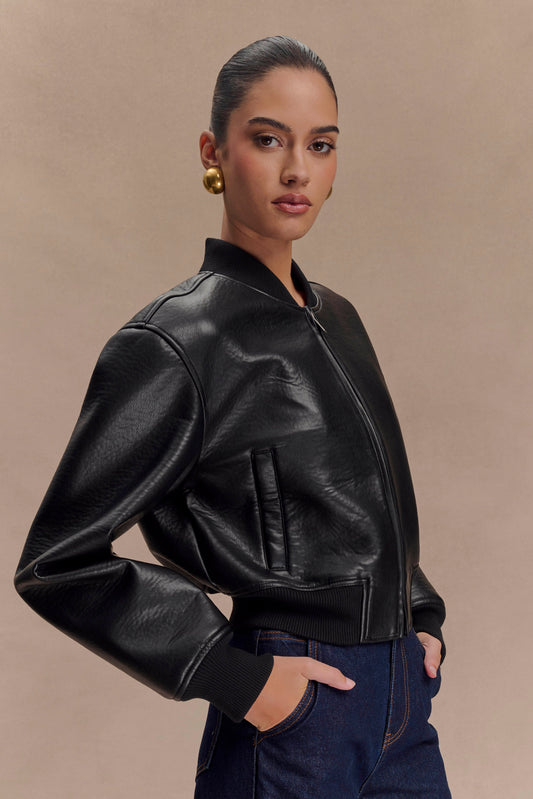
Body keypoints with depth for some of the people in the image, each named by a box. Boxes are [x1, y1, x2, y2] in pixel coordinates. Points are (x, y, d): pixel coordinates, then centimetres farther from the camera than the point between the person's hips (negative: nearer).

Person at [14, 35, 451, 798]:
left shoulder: (336, 318, 8)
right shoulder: (175, 343, -15)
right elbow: (58, 564, -15)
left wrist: (421, 618, 9)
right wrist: (236, 677, -15)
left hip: (406, 702, 7)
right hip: (290, 719, -6)